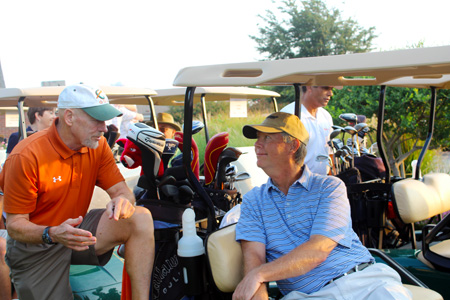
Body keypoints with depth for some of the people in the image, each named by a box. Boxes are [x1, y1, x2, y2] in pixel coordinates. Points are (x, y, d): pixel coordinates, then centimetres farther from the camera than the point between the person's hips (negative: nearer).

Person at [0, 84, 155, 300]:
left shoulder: (97, 145, -5)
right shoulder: (25, 157, -21)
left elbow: (121, 190, -6)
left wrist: (122, 200, -32)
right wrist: (53, 234, -38)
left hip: (77, 231, 4)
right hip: (35, 244, -4)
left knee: (141, 218, -19)